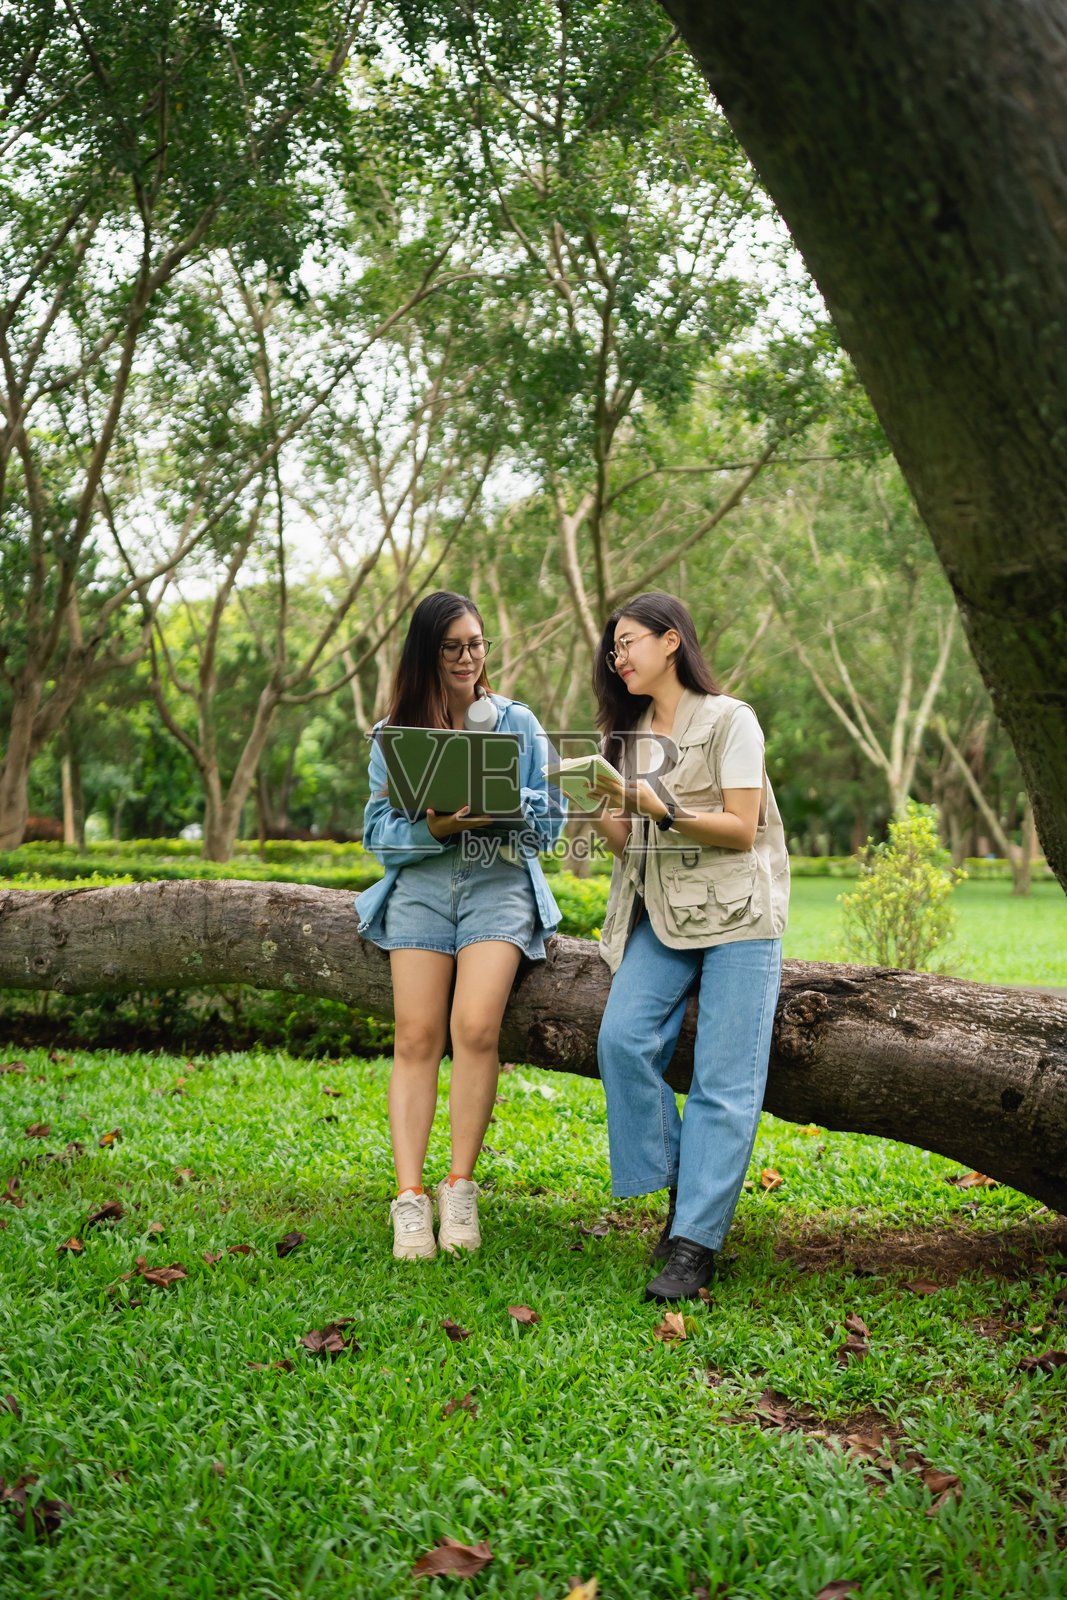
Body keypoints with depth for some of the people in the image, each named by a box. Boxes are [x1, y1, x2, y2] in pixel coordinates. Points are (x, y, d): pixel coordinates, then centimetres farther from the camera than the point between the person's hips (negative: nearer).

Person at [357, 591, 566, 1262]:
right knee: (417, 1038, -12)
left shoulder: (517, 722, 10)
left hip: (500, 883, -1)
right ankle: (410, 1197, -10)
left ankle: (462, 1187, -9)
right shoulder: (392, 735, 11)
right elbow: (379, 833, 6)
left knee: (475, 1027, -21)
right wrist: (435, 827, -13)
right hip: (420, 885, 1)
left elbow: (551, 820, 8)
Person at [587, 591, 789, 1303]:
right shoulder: (631, 734, 17)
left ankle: (696, 1243, -7)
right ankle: (679, 1189, -2)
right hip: (661, 916, 5)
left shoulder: (730, 720, -1)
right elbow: (630, 845, 14)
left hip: (737, 914, -5)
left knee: (724, 1083, -10)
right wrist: (597, 809, -5)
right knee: (623, 1038, -18)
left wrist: (655, 804, -19)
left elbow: (741, 828, -9)